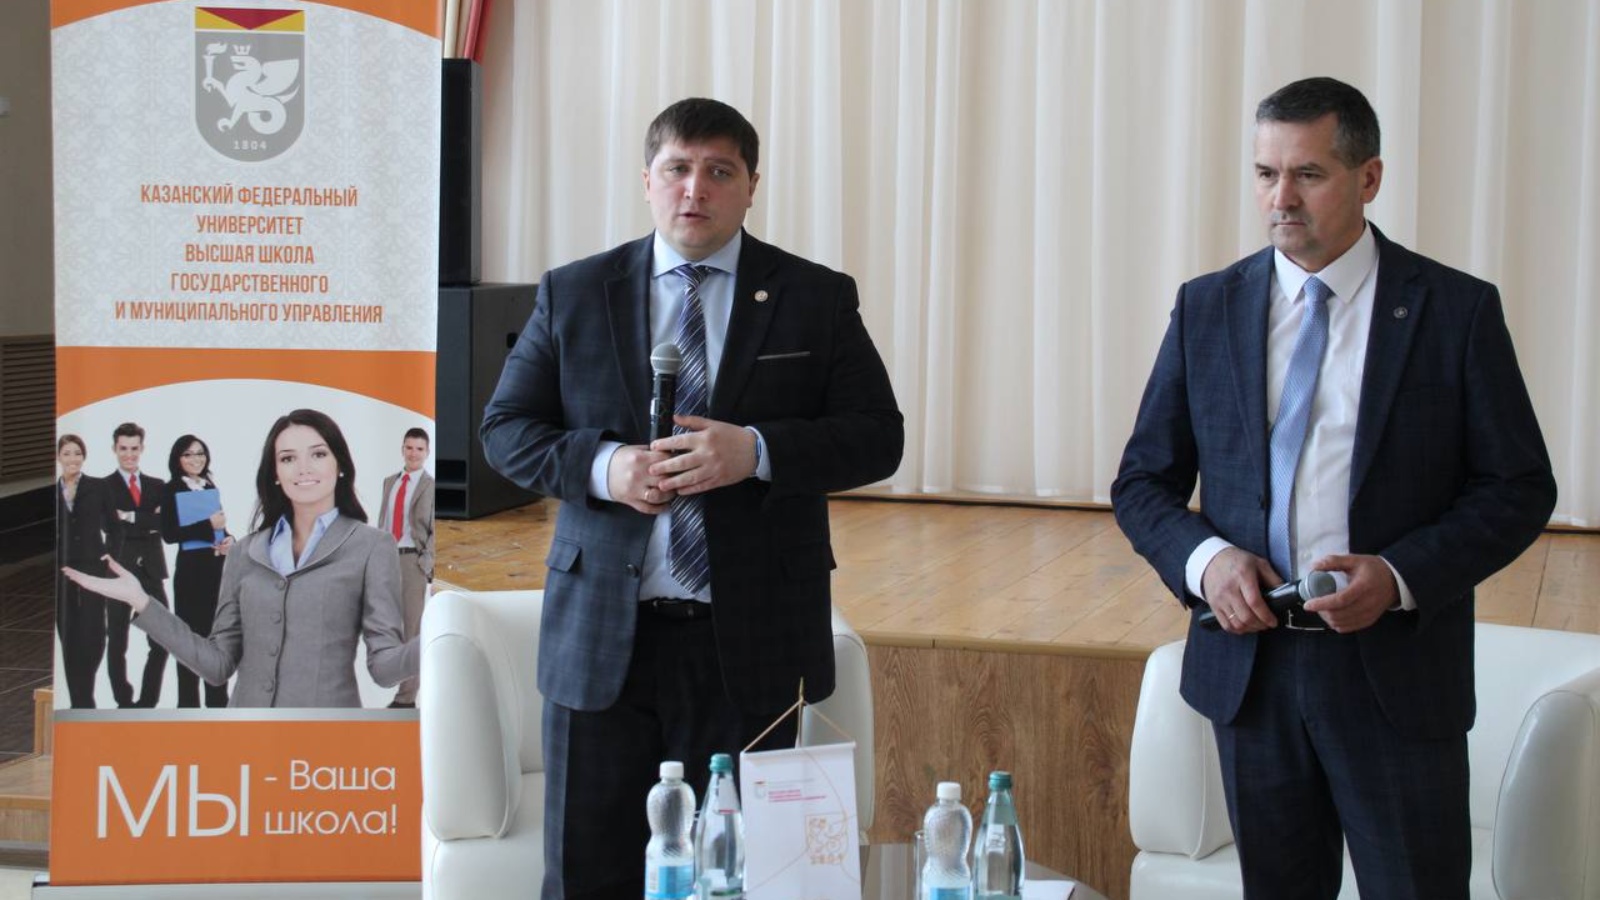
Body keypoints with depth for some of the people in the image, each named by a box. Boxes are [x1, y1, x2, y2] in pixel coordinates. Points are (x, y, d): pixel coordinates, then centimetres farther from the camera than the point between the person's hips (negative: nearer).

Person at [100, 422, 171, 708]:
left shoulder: (158, 486, 13)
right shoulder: (104, 487, 3)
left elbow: (166, 525, -1)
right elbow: (111, 526, -11)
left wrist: (133, 518, -12)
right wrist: (150, 522, -12)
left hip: (152, 570, 3)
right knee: (117, 642, 3)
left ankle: (147, 702, 7)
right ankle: (124, 703, 10)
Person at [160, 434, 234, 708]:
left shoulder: (211, 488, 12)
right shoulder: (172, 490, -6)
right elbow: (169, 533, -15)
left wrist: (229, 541, -3)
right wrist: (208, 525, -21)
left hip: (216, 568, 6)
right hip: (190, 570, -6)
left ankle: (217, 700, 19)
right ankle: (188, 703, 7)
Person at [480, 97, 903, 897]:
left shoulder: (816, 299, 4)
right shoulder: (573, 294, 8)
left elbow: (876, 437, -1)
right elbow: (505, 430, 7)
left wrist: (757, 451, -17)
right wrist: (600, 466, -13)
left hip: (748, 644, -1)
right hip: (604, 638, 1)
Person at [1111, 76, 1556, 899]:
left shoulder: (1456, 310, -2)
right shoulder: (1206, 309, 5)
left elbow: (1520, 489, -1)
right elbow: (1143, 483, 9)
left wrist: (1402, 576, -16)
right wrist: (1205, 558, -12)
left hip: (1396, 674, -3)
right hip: (1250, 667, 3)